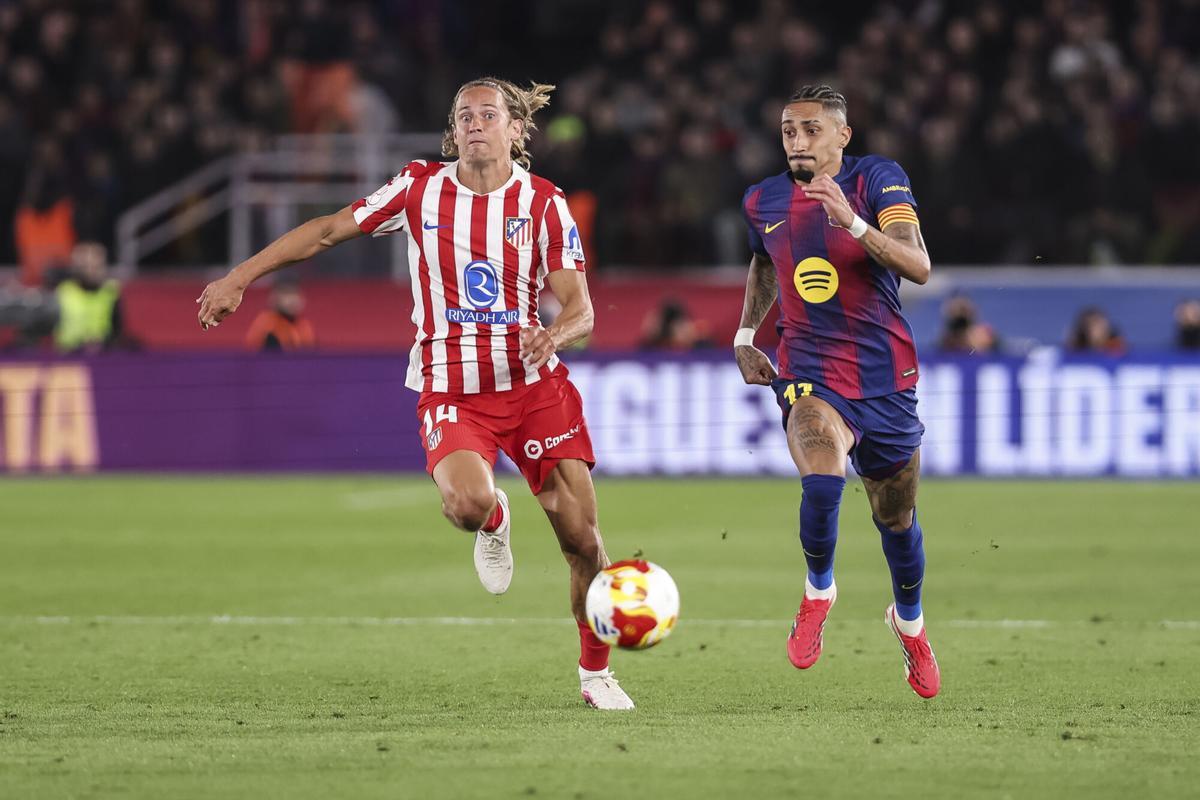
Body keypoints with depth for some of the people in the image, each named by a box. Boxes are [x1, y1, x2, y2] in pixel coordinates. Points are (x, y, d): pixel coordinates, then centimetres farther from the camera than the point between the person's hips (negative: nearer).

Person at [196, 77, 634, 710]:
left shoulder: (543, 202, -1)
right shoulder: (420, 187, 1)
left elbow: (580, 308, -4)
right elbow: (329, 230, 9)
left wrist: (556, 333, -28)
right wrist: (239, 278, 6)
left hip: (534, 383, 1)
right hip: (451, 390, -1)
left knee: (581, 539, -1)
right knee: (466, 501, -31)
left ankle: (596, 672, 22)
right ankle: (493, 524, 9)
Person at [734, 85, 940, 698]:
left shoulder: (877, 180, -9)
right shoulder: (763, 202, 4)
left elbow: (918, 267, -21)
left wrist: (852, 221, -33)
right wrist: (745, 336, 17)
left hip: (885, 375, -1)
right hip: (810, 373, 1)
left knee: (896, 519, 13)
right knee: (822, 485, -29)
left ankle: (909, 620, 42)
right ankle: (818, 591, -1)